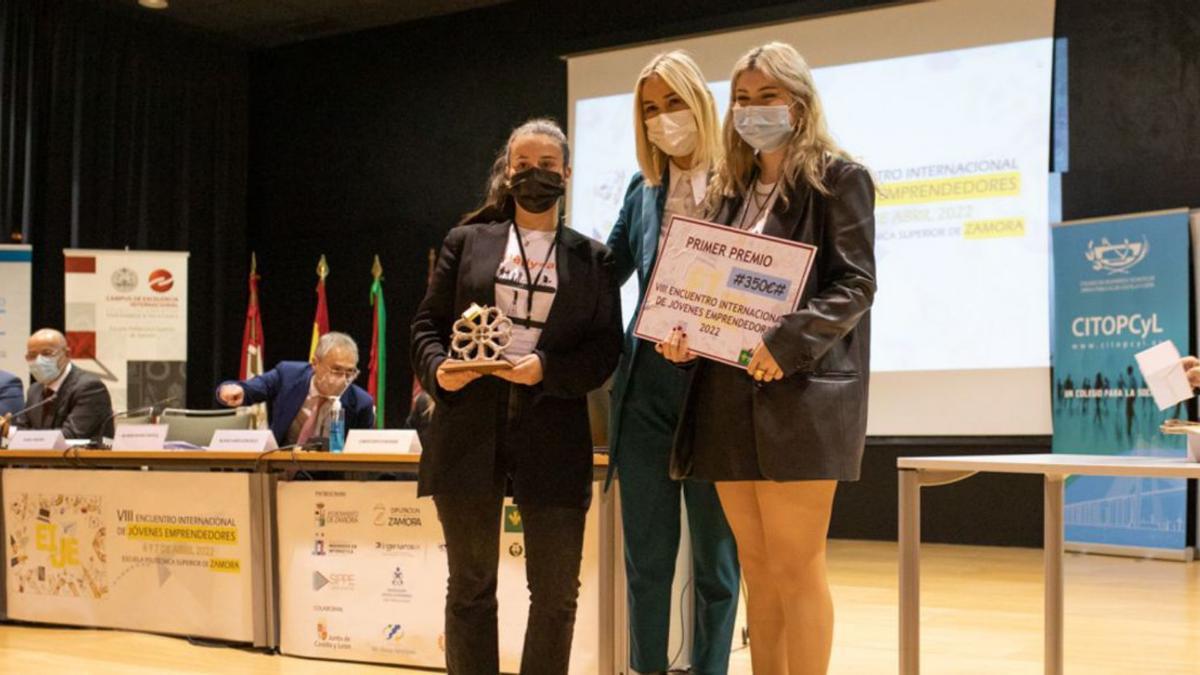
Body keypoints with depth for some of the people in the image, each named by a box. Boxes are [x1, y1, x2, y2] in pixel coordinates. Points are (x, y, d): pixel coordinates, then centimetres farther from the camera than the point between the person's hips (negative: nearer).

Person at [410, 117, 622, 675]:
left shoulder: (592, 257, 11)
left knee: (556, 591, 3)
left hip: (552, 433, 0)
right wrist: (437, 368, -11)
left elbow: (606, 346, 3)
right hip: (469, 427, 0)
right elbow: (427, 323, 10)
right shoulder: (466, 242, 12)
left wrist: (549, 368, -14)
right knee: (470, 585, 8)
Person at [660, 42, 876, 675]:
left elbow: (855, 283, -8)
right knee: (758, 568, 9)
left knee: (795, 567, -5)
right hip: (729, 391, 6)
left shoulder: (837, 178, 1)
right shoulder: (732, 188, 19)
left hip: (801, 392, -6)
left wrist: (787, 343, -21)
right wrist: (684, 333, -1)